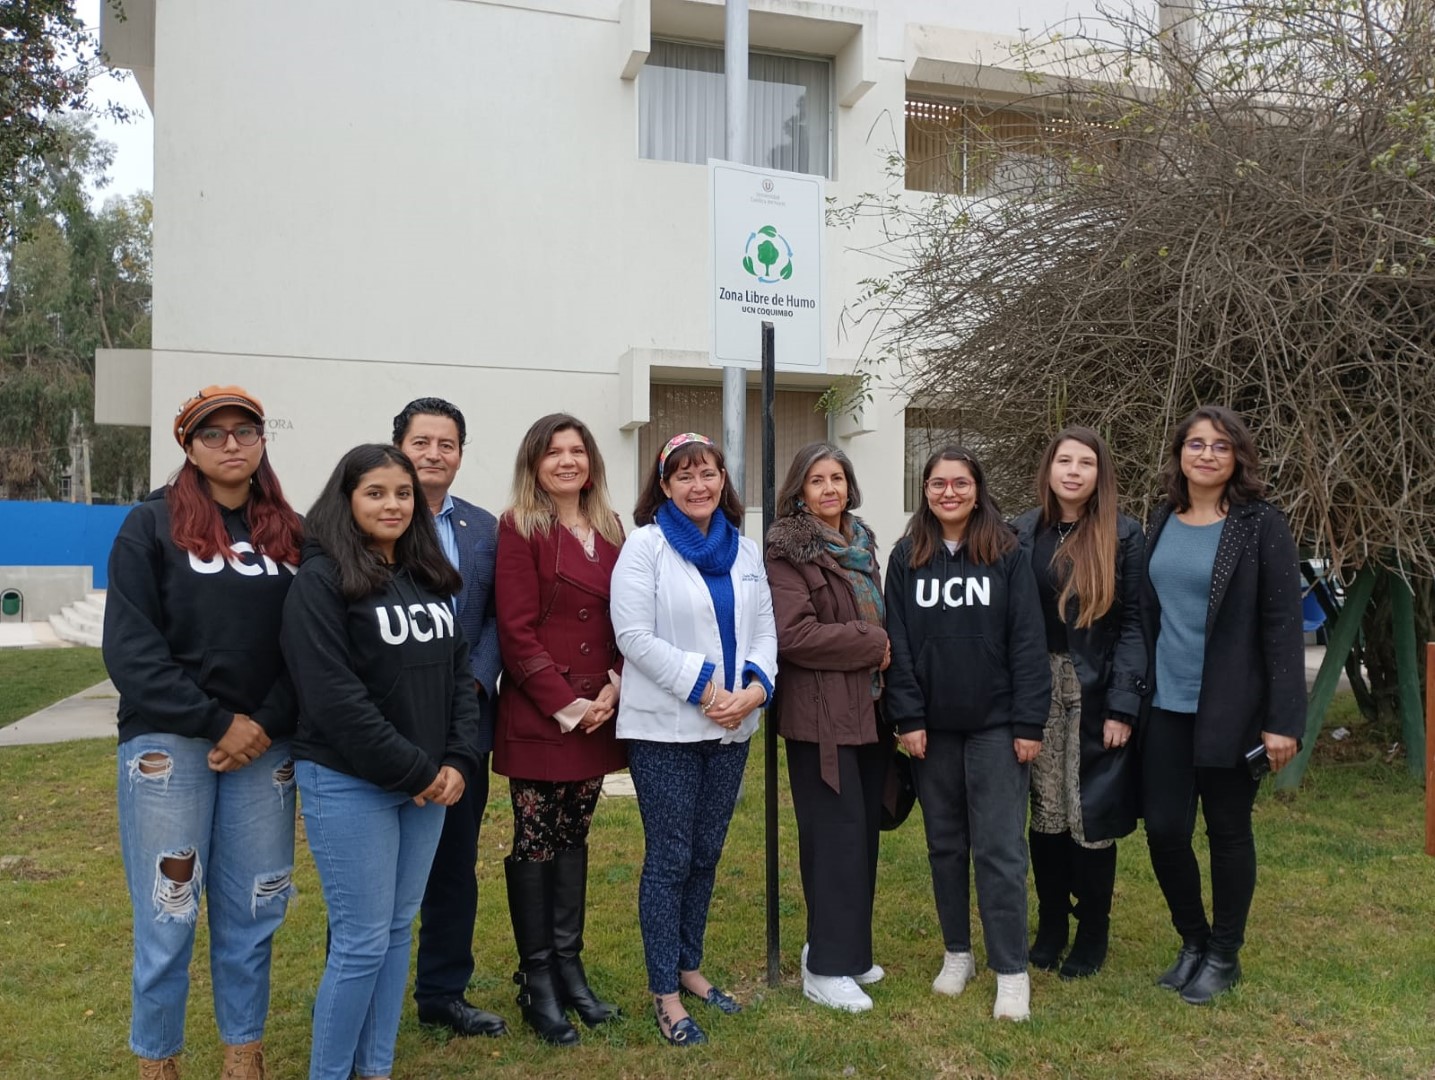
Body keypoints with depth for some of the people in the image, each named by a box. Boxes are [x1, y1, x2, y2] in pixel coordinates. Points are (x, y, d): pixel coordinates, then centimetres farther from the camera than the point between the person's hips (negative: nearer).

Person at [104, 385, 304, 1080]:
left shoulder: (291, 534, 9)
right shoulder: (151, 526, 0)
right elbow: (130, 647, -7)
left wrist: (267, 724, -9)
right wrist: (215, 722, -12)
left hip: (266, 746, 3)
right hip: (168, 741, -2)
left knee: (251, 915, 9)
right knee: (168, 920, 3)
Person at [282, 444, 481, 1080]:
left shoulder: (429, 577, 10)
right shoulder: (321, 580, -11)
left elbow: (460, 673, 9)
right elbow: (335, 697, -18)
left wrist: (458, 762, -4)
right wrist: (413, 770, -16)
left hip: (429, 782, 6)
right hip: (349, 783, -6)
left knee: (398, 931, 14)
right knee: (362, 941, -1)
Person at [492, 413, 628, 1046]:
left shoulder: (609, 528, 10)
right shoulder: (520, 528, -7)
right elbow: (517, 631, -12)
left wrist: (614, 688, -4)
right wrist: (567, 704, -14)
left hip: (598, 714, 6)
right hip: (537, 715, -5)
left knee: (574, 836, 14)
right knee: (535, 844, 5)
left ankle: (569, 966, 27)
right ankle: (537, 980, 17)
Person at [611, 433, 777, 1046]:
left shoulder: (744, 551, 10)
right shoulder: (645, 545, -7)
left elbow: (764, 630, 9)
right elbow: (635, 636, -15)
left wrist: (755, 686, -10)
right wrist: (703, 688, -18)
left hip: (731, 727, 6)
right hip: (664, 728, -5)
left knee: (706, 854, 15)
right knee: (669, 858, 1)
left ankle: (689, 968, 31)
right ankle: (665, 994, 14)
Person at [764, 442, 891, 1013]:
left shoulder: (860, 544, 15)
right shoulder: (789, 551, -9)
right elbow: (791, 633, -20)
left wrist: (880, 647, 6)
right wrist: (872, 645, -14)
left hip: (867, 711, 8)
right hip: (821, 715, -8)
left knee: (863, 832, 12)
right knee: (837, 835, -3)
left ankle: (847, 948, 28)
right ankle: (827, 968, 10)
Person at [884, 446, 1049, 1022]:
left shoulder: (1009, 555, -2)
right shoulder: (907, 558, 3)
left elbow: (1027, 642, -5)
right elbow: (898, 644, 1)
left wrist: (1029, 723, -9)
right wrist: (907, 717, -5)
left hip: (996, 725, -2)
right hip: (932, 726, 3)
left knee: (999, 849, -1)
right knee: (945, 845, 13)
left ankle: (1011, 971, 10)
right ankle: (957, 953, 28)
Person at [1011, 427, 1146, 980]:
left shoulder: (1124, 536, -3)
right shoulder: (1023, 533, 4)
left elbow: (1133, 623, -6)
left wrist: (1123, 706, -12)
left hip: (1095, 696, -2)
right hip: (1037, 692, 3)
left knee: (1091, 814, 6)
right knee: (1045, 811, 9)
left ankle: (1092, 935, 23)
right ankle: (1051, 924, 26)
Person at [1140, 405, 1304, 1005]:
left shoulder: (1262, 526, -8)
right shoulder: (1163, 523, 7)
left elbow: (1283, 626, -10)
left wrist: (1284, 719, -15)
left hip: (1230, 710, -4)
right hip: (1166, 706, 4)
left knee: (1227, 829, 8)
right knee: (1163, 827, 4)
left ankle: (1223, 955, 27)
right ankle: (1193, 941, 28)